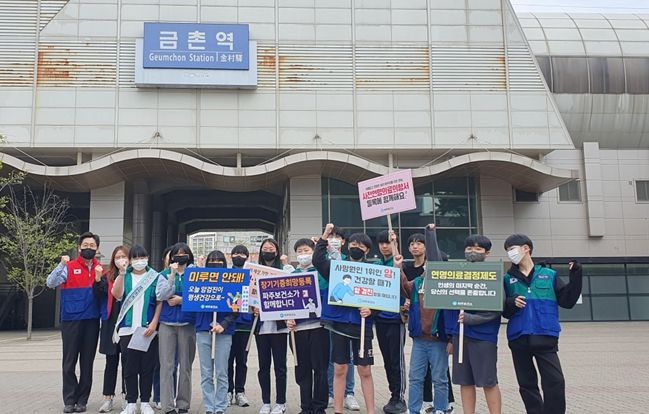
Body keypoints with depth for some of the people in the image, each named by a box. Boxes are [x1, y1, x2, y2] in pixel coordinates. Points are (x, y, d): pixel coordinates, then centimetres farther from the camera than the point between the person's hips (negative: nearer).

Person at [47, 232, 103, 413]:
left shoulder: (101, 269, 8)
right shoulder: (69, 267, -1)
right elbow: (50, 283, -12)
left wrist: (99, 278, -9)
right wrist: (61, 265, -25)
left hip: (92, 321, 3)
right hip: (71, 321, -3)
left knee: (87, 363, 7)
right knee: (69, 362, 1)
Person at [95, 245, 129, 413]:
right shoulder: (107, 277, 6)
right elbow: (98, 295, -4)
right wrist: (97, 280, -20)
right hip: (111, 324, 2)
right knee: (111, 361, 7)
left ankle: (127, 396, 17)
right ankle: (108, 398, 13)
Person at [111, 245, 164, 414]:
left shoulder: (156, 277, 5)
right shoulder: (124, 276, 10)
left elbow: (160, 302, 2)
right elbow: (117, 295, -7)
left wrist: (153, 324, -7)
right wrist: (121, 273, -14)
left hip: (148, 329, -1)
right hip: (127, 329, 1)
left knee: (147, 367, 3)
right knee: (129, 368, 3)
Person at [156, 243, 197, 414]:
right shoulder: (165, 274, 6)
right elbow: (161, 295, -9)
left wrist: (181, 300, -11)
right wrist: (173, 274, -14)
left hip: (187, 323, 0)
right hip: (167, 323, 1)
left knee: (185, 365, 6)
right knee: (167, 365, 0)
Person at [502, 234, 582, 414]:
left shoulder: (549, 275, 6)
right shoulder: (508, 278, 9)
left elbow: (568, 300, 3)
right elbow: (504, 311, 7)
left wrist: (576, 276, -6)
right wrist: (512, 303, -15)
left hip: (545, 338, -2)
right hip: (518, 339, 2)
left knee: (555, 382, -8)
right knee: (527, 385, 9)